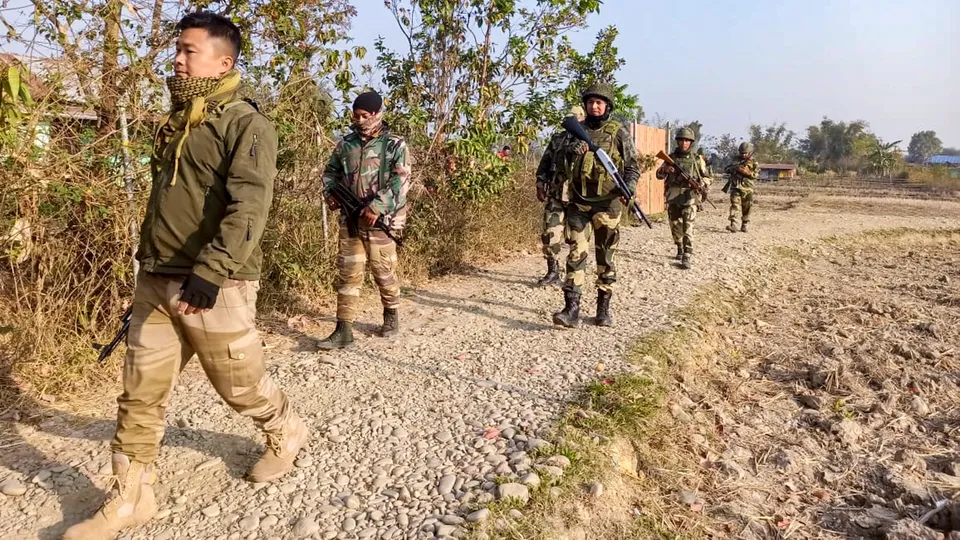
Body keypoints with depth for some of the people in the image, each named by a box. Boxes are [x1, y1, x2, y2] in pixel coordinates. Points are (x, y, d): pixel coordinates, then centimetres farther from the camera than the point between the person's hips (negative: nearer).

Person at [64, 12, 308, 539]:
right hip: (156, 282, 7)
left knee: (239, 384, 9)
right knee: (139, 394, 8)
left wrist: (210, 273, -30)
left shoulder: (246, 124, -9)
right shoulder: (174, 124, 17)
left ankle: (285, 433, 37)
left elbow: (249, 206, -21)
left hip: (214, 286, -7)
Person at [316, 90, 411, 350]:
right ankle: (343, 330, 3)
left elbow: (401, 181, -14)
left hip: (381, 219, -4)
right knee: (348, 273, 1)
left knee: (384, 271, 8)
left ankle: (391, 316, 32)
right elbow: (331, 172, 23)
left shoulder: (395, 145, -3)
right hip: (350, 218, 4)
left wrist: (377, 206, -24)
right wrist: (330, 193, 2)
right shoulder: (346, 144, 11)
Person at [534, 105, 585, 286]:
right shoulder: (557, 138, 13)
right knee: (550, 234, 0)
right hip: (555, 194, 3)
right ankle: (552, 271, 12)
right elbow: (544, 162, 15)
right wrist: (540, 185, 8)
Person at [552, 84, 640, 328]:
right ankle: (572, 308, -8)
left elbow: (632, 167, 1)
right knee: (576, 254, -6)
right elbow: (565, 166, 14)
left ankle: (603, 308, 16)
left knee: (605, 257, 6)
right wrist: (572, 153, -9)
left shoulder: (619, 133, 0)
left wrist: (628, 189, -18)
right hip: (578, 202, 2)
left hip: (607, 203, -2)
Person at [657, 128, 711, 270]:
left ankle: (686, 258, -16)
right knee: (675, 226, 12)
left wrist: (701, 183, -14)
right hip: (673, 197, 3)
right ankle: (680, 250, 33)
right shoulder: (671, 157, 8)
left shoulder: (697, 159, 3)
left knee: (687, 227, -13)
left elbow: (707, 178, 9)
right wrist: (665, 170, -11)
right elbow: (659, 174, 11)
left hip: (689, 197, -3)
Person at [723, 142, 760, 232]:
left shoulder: (754, 163, 4)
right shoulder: (736, 160, 10)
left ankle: (744, 225, 20)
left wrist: (747, 172, -20)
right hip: (736, 188, 0)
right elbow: (726, 170, 7)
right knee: (735, 205, -15)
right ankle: (733, 225, -26)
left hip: (747, 190, 0)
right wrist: (734, 167, -11)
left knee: (746, 208, 6)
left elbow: (757, 175, -6)